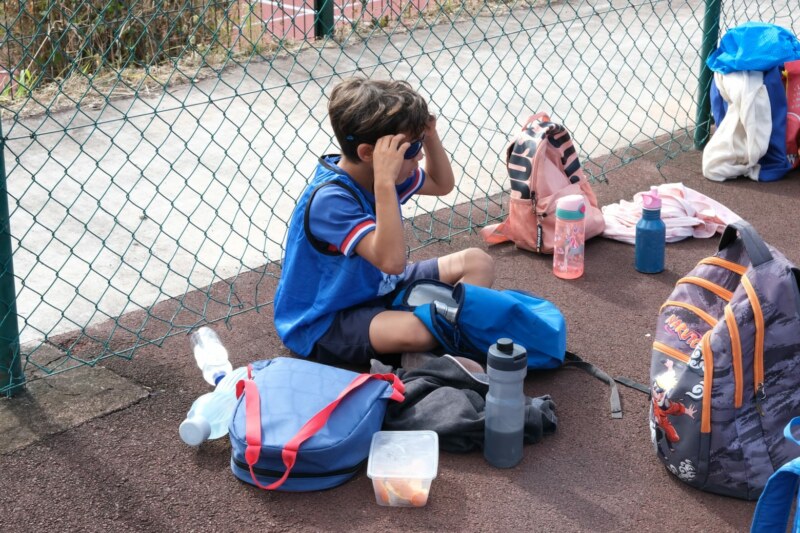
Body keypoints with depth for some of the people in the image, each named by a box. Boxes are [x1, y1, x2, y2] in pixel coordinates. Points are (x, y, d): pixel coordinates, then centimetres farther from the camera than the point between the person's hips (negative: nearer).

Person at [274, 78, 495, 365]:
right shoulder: (330, 199, -30)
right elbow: (392, 260, -41)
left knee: (478, 263, 2)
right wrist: (385, 182, -44)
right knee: (415, 331, -39)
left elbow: (442, 185, 16)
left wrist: (430, 136, -3)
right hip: (326, 321, -9)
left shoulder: (379, 175, -3)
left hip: (379, 287, 9)